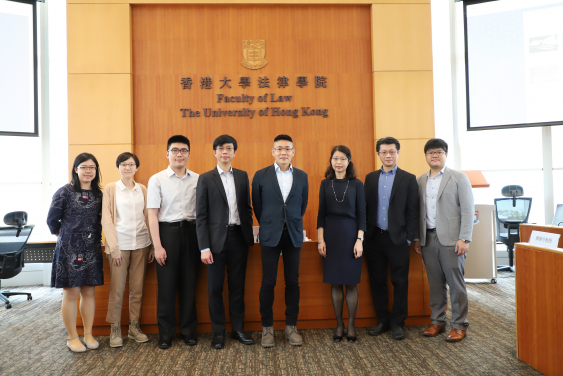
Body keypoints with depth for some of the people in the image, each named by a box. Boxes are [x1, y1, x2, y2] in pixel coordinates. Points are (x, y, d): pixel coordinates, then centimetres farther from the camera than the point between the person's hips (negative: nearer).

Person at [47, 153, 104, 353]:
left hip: (92, 250, 4)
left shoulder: (98, 194, 7)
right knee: (71, 293, 3)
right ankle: (72, 337, 15)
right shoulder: (65, 192, -7)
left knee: (89, 292, 10)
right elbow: (52, 220, -3)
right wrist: (65, 236, 7)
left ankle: (88, 334, 21)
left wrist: (95, 236, 5)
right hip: (69, 249, -4)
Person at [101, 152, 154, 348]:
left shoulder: (142, 189, 9)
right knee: (117, 289, 1)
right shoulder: (110, 189, 1)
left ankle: (134, 326, 20)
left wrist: (152, 245, 6)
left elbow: (147, 217, 11)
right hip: (120, 244, -3)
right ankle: (115, 329, 14)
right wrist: (113, 247, -9)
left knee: (137, 288, 7)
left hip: (141, 243, 3)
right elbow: (106, 220, -3)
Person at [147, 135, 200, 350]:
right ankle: (165, 333, 18)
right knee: (166, 285, 4)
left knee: (189, 284, 9)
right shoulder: (157, 180, 0)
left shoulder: (197, 179, 7)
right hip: (167, 231, -2)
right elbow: (152, 214, -2)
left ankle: (188, 330, 22)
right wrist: (157, 246, -8)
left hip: (190, 231, 2)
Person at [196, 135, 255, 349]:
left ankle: (238, 329, 23)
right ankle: (218, 332, 19)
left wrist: (249, 234, 5)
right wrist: (204, 247, -9)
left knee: (237, 286, 10)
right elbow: (201, 216, -4)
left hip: (239, 237, 3)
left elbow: (247, 208, 12)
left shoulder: (242, 176, 9)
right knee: (215, 288, 6)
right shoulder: (205, 179, -1)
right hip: (216, 239, -2)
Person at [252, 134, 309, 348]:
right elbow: (257, 206, 7)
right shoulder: (261, 176, 0)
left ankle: (291, 326, 18)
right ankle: (267, 327, 13)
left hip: (293, 235, 2)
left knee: (292, 282, 6)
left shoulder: (302, 176, 6)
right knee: (268, 282, 1)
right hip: (270, 235, -2)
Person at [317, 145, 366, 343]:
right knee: (335, 282, 7)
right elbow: (321, 213, 5)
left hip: (350, 234, -2)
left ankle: (351, 324, 16)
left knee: (351, 282, 3)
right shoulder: (325, 184, 6)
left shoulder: (357, 184, 1)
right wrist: (321, 240, -1)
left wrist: (359, 240, -9)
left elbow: (361, 214, -1)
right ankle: (339, 324, 19)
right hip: (331, 235, 2)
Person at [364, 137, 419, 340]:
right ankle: (382, 320, 23)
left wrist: (408, 238, -6)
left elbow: (412, 211, -2)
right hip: (374, 238, 3)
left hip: (397, 239, -3)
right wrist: (365, 234, 2)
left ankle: (397, 323, 17)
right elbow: (366, 207, 9)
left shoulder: (408, 179, 1)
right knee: (377, 281, 9)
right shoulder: (370, 178, 10)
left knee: (400, 282, 4)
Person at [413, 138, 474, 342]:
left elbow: (468, 210, -5)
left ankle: (459, 325, 13)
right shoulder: (420, 181, 12)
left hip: (450, 239, -4)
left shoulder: (458, 178, 0)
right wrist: (417, 238, 8)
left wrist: (464, 239, -12)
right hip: (428, 239, 4)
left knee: (455, 283, 1)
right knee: (435, 283, 10)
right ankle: (437, 322, 21)